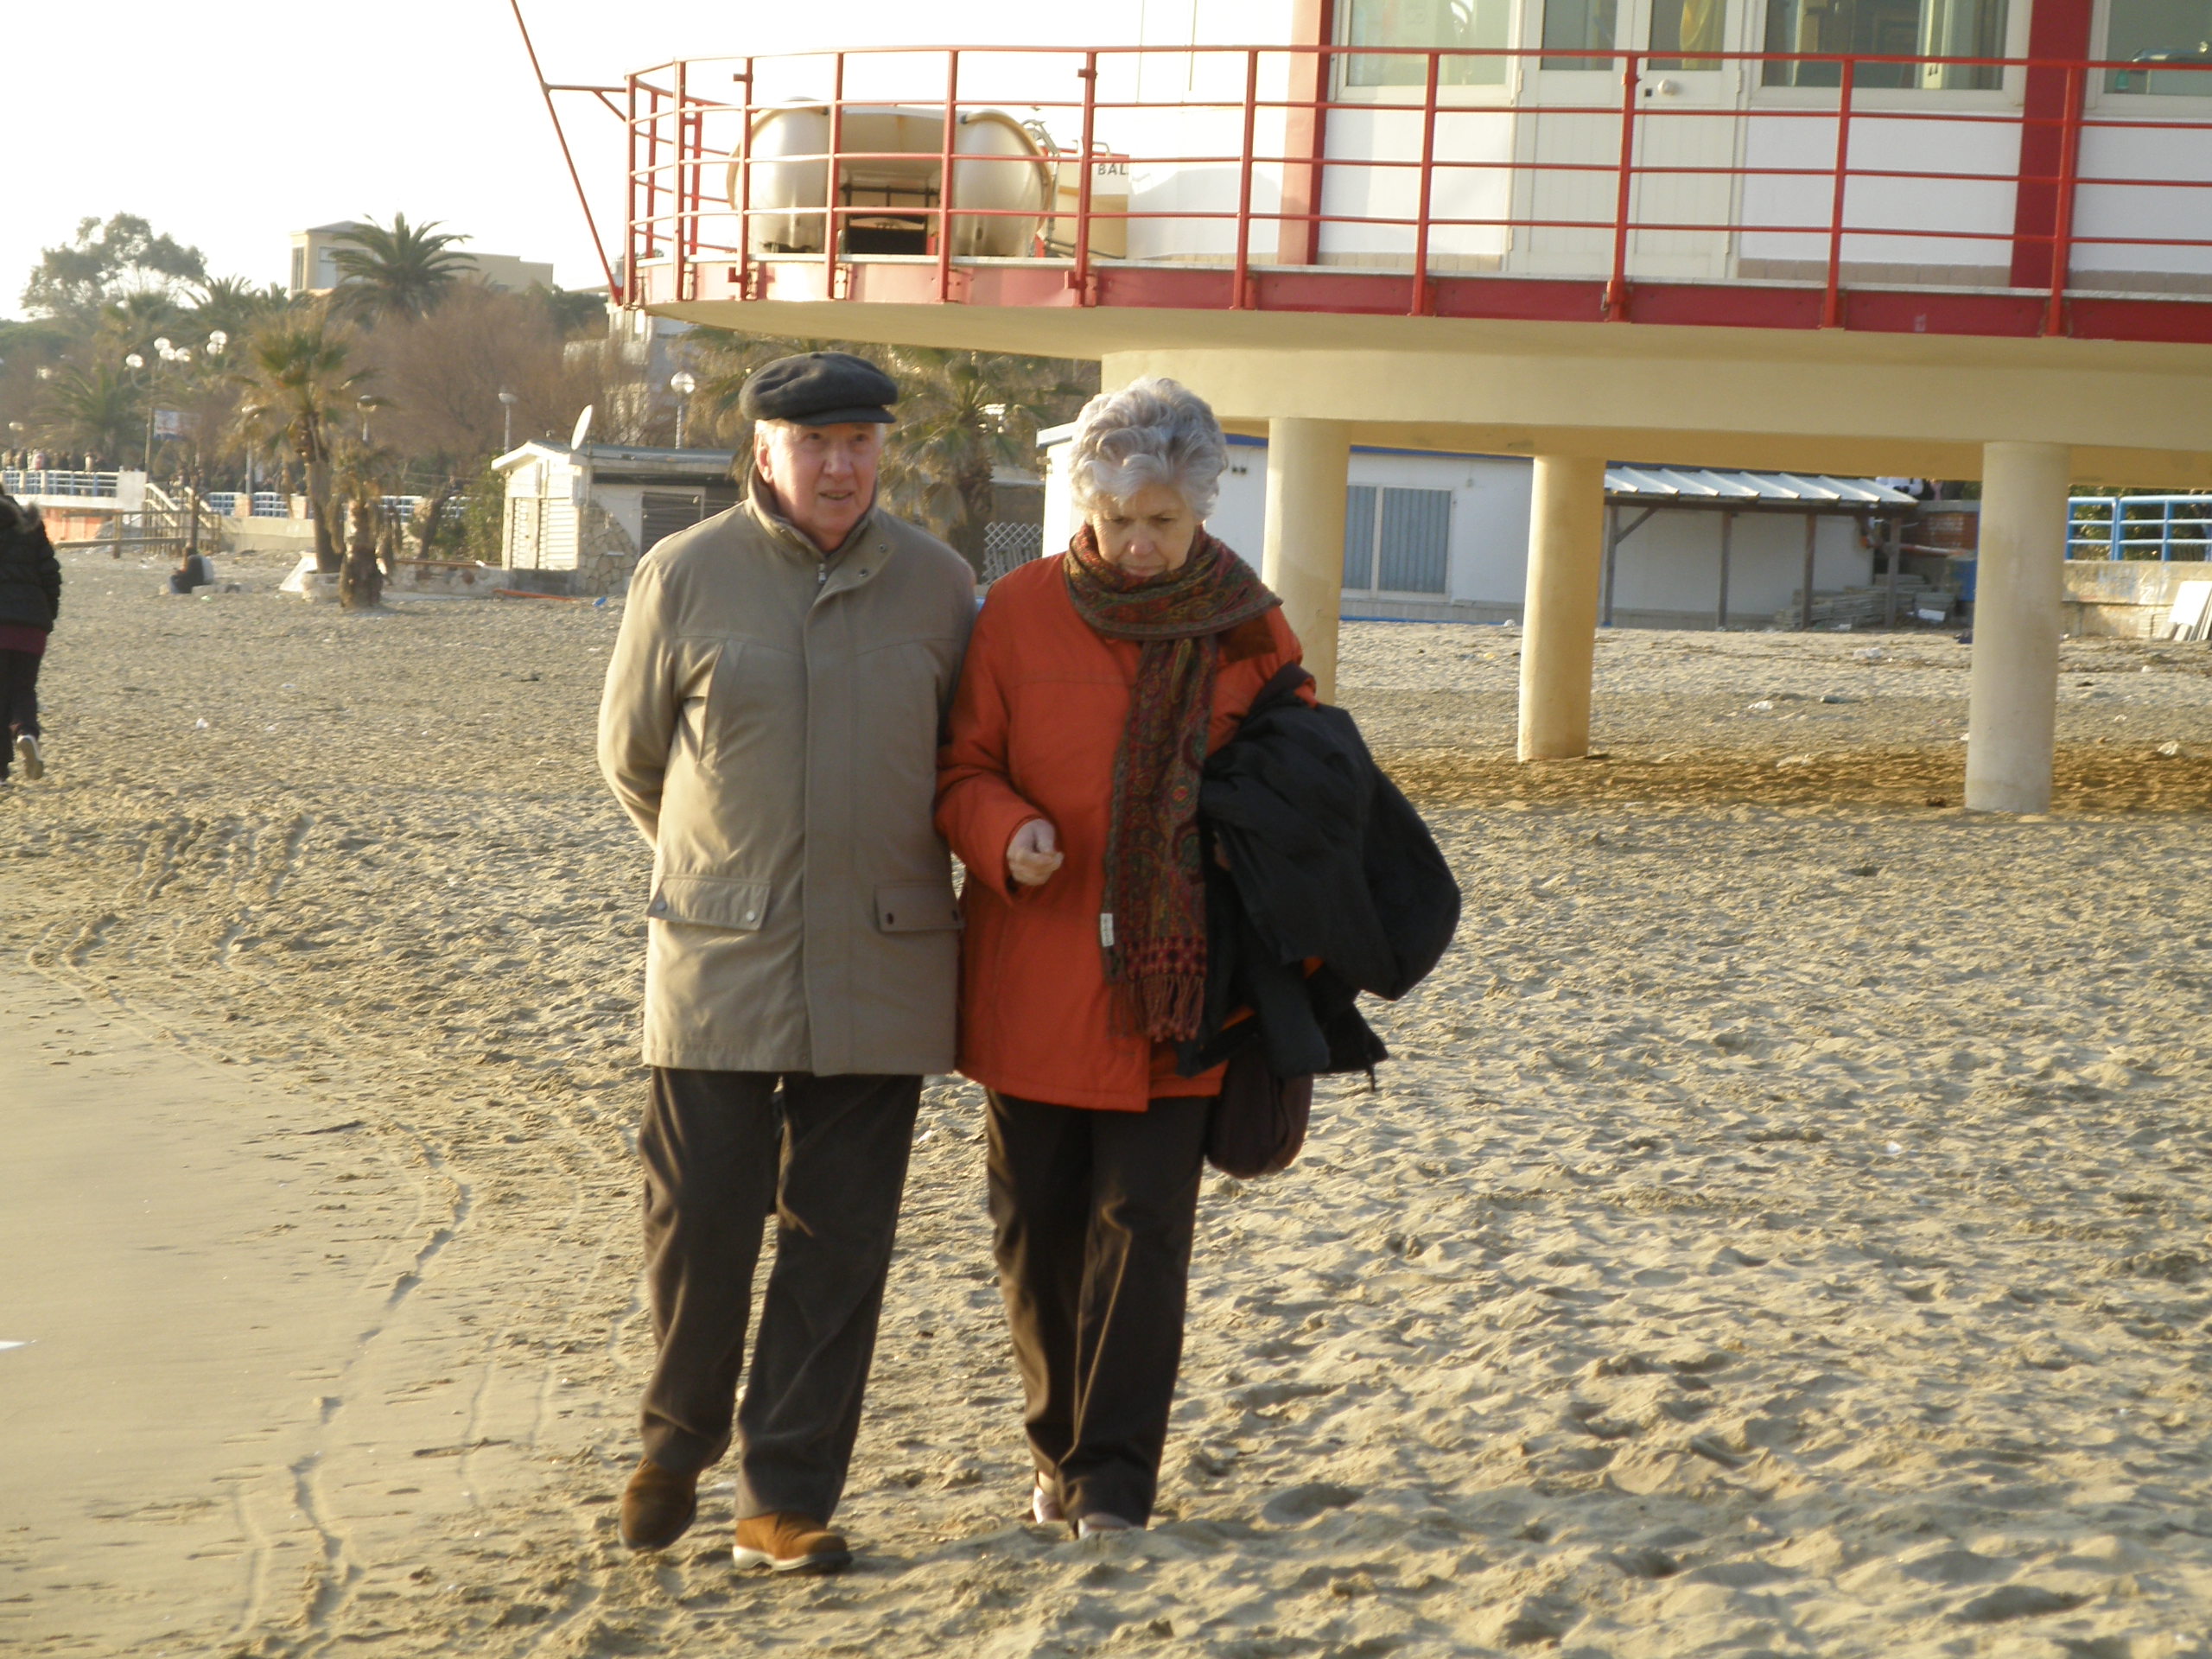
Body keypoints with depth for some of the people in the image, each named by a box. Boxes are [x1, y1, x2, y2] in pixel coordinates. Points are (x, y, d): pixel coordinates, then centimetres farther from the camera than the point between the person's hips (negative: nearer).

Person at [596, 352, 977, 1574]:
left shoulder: (936, 585, 4)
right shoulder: (683, 577, -1)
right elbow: (630, 755, 11)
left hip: (881, 971, 2)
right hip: (720, 967, -1)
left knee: (838, 1246, 4)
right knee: (700, 1220, 1)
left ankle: (785, 1500, 15)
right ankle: (678, 1442, 26)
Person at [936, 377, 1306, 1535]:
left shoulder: (1248, 632, 2)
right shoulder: (1019, 612, -1)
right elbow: (962, 767, 4)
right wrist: (1005, 833, -17)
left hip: (1172, 984, -1)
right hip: (1034, 981, 1)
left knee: (1142, 1225, -3)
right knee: (1036, 1225, 8)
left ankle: (1115, 1474, 5)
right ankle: (1059, 1447, 26)